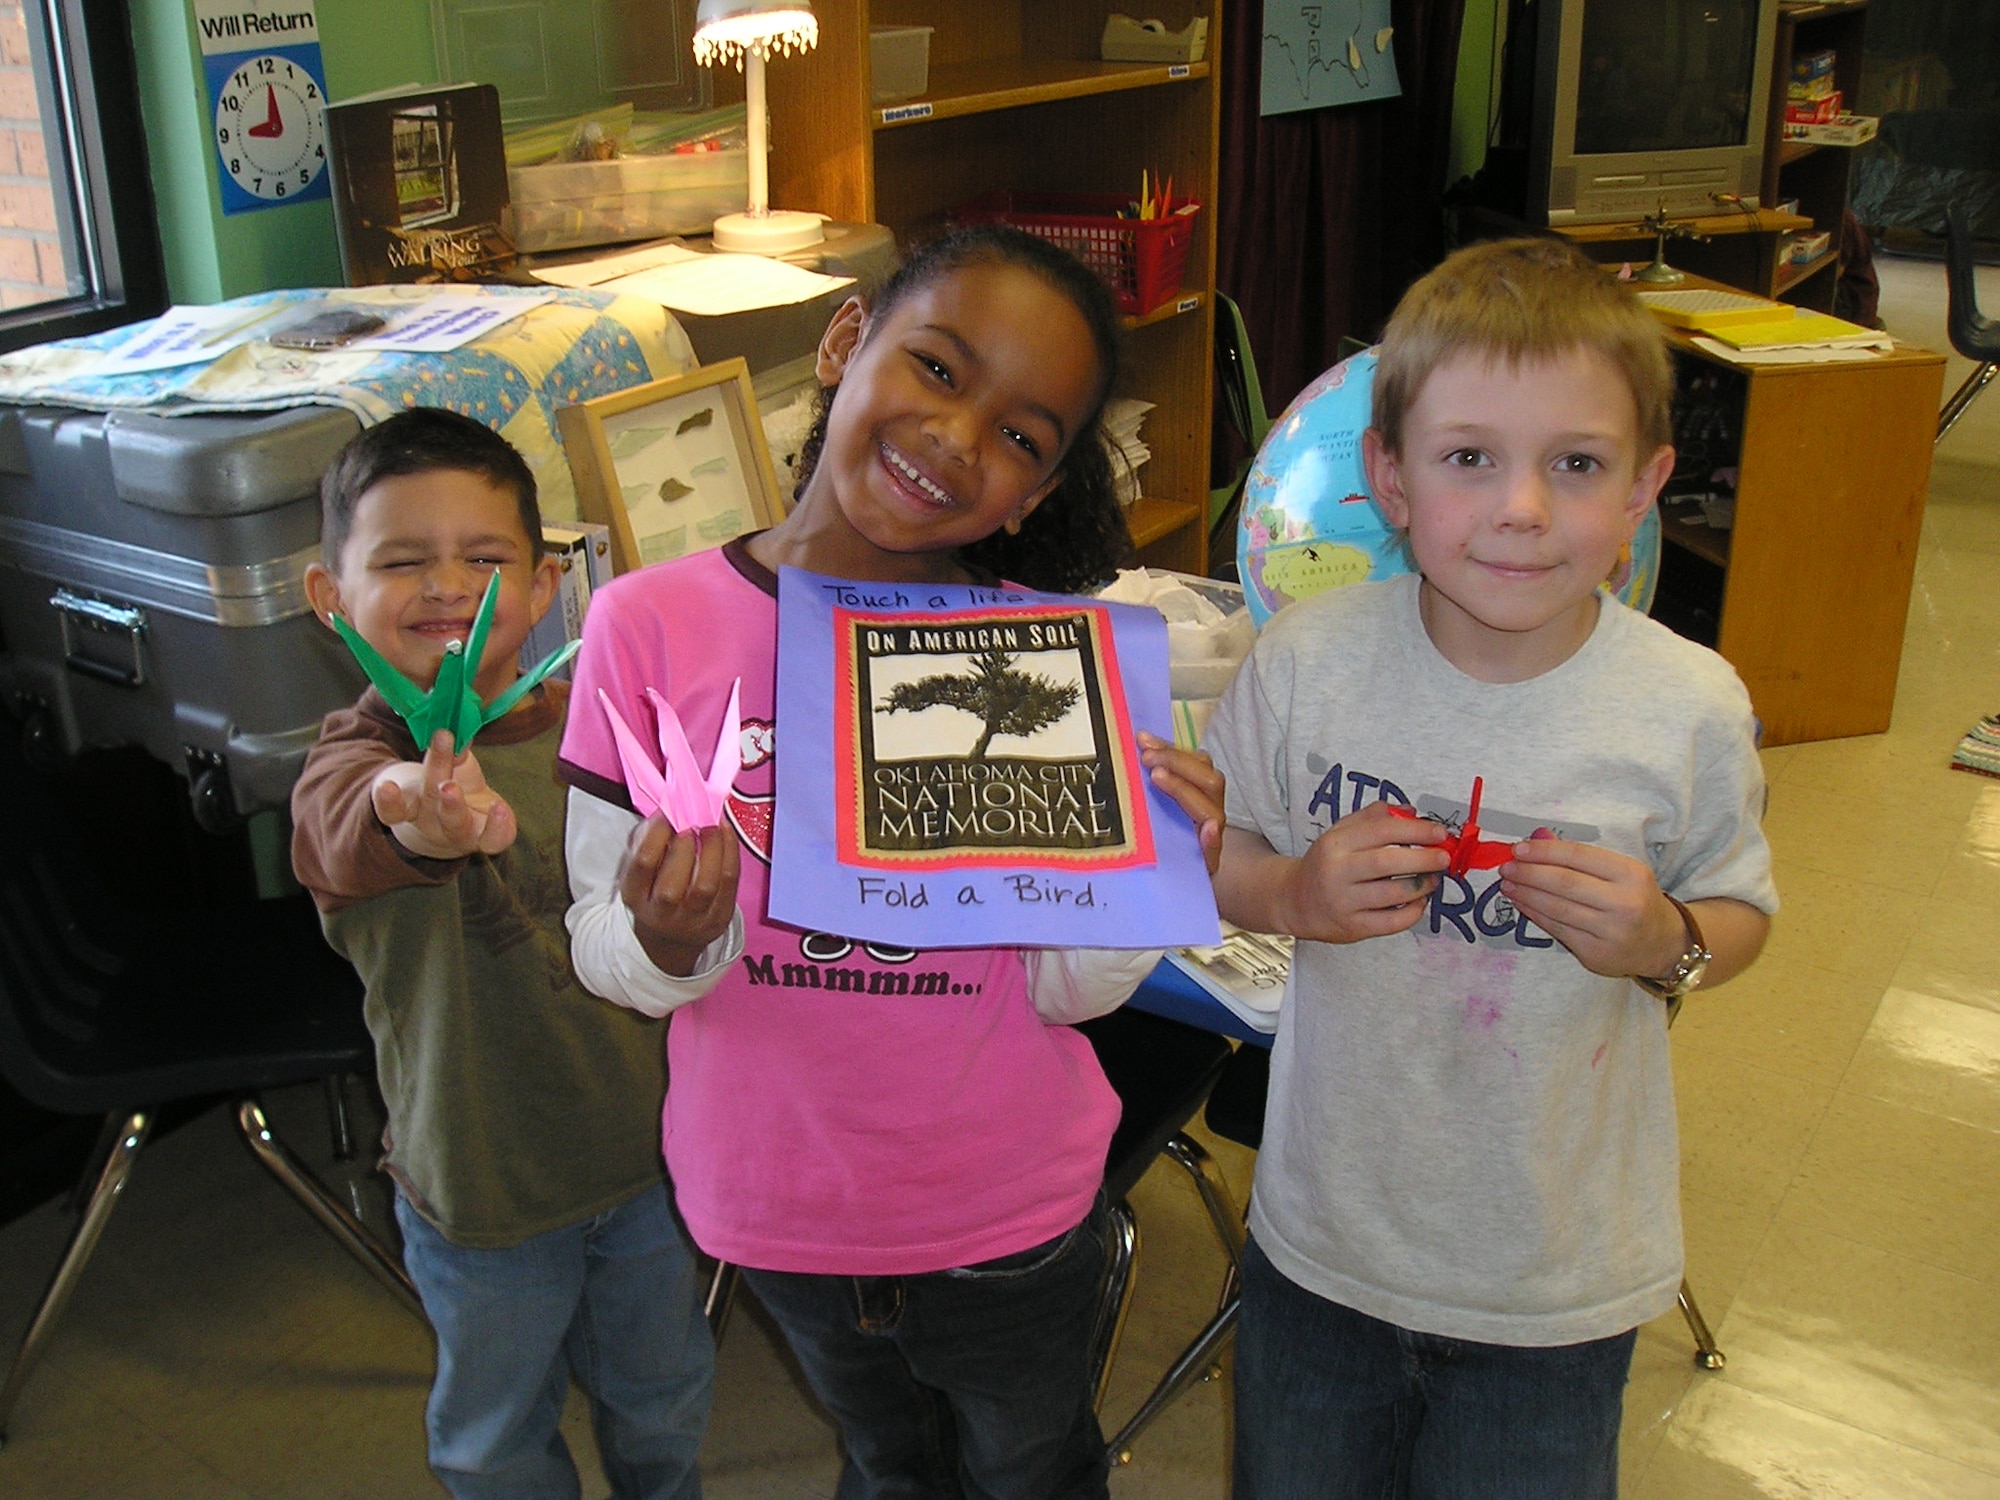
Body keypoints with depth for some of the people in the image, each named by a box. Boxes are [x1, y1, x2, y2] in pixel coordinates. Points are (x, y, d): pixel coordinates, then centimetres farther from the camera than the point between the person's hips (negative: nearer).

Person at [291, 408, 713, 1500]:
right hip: (480, 1181, -3)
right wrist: (425, 820, -68)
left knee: (659, 1395, 26)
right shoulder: (354, 764, -20)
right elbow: (357, 829, -48)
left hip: (648, 1145, 4)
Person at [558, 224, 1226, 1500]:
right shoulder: (651, 627, -17)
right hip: (775, 1199, 1)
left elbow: (1066, 985, -11)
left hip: (1010, 1212, 0)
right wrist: (668, 943, -32)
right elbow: (602, 951, -11)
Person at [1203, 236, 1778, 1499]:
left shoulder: (1691, 709, -16)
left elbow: (1742, 915, -1)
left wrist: (1668, 944, -22)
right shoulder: (1308, 661, -15)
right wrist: (1295, 894, -23)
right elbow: (1213, 863, -2)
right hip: (1325, 1245, 1)